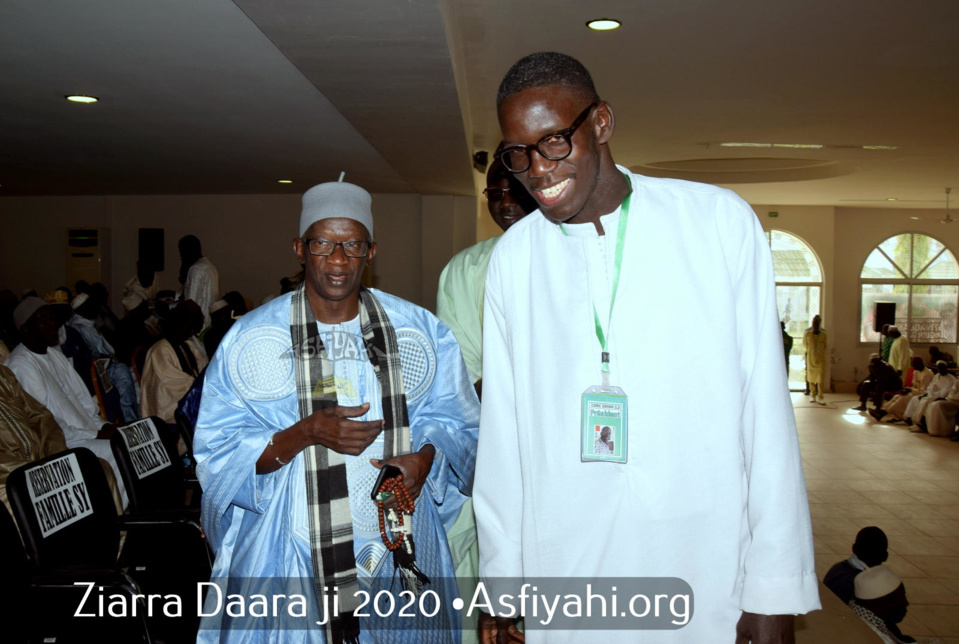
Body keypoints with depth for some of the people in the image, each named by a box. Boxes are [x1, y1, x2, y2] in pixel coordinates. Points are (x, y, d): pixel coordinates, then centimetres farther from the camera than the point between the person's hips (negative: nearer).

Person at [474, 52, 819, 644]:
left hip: (705, 572, -1)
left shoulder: (722, 221, -4)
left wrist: (775, 587, -5)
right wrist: (500, 577, 6)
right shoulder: (513, 256, 2)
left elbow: (765, 412, -4)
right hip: (565, 570, 2)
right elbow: (503, 427, 4)